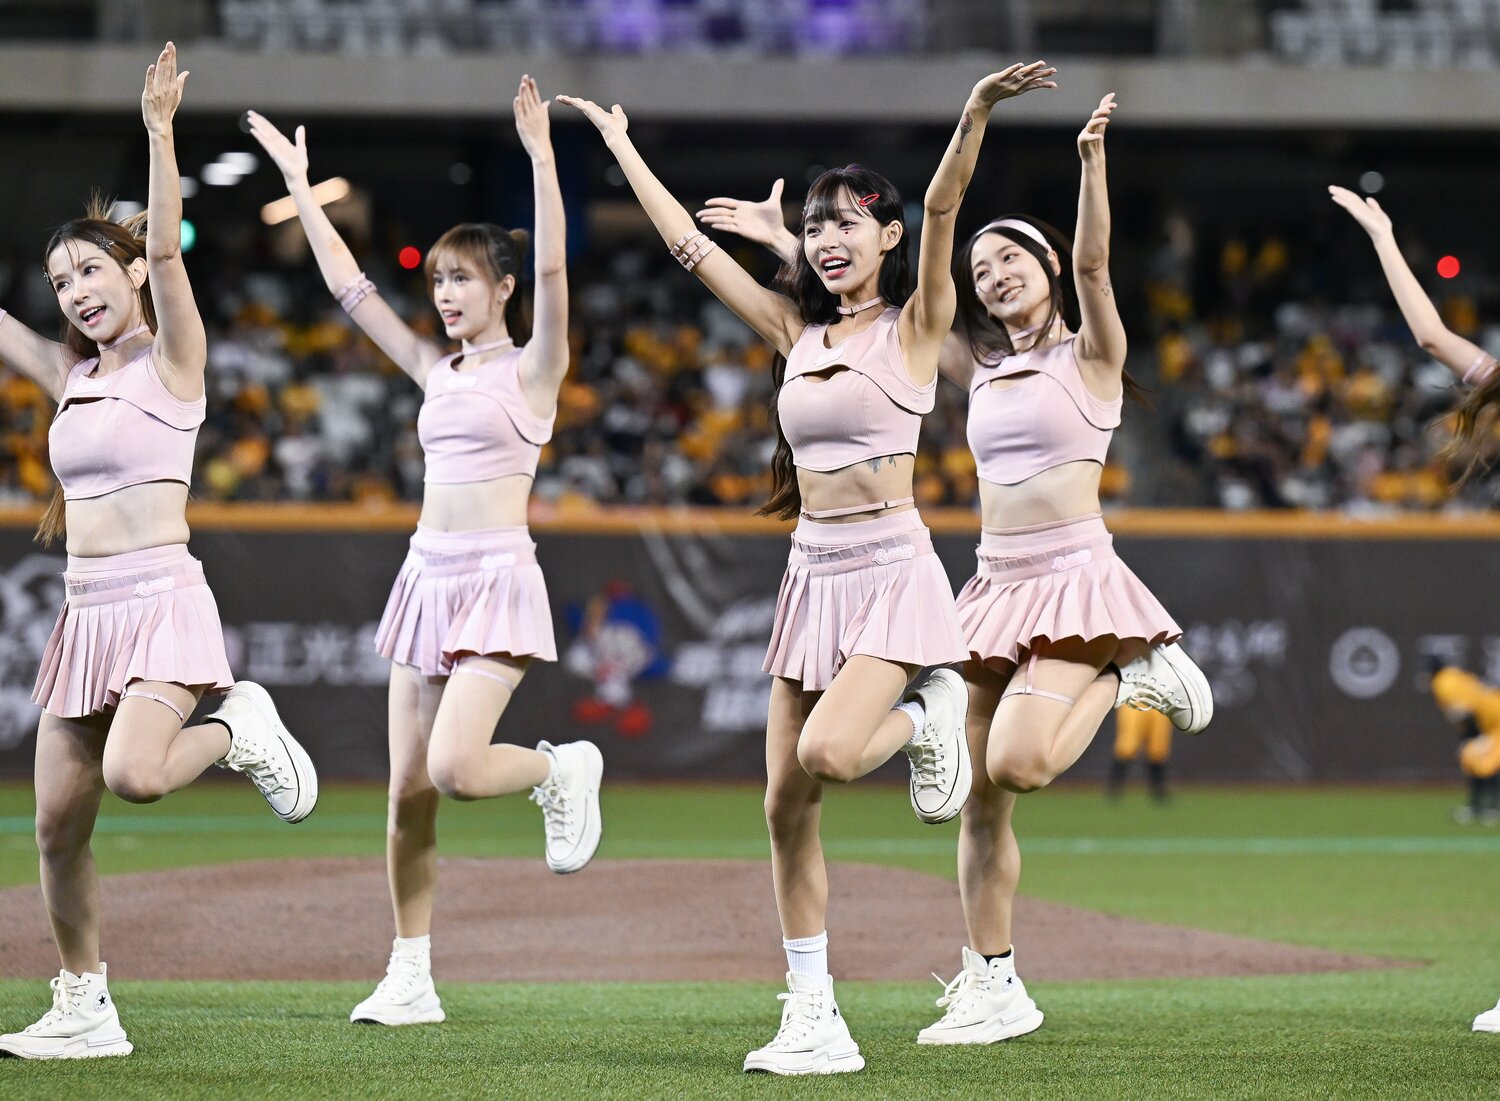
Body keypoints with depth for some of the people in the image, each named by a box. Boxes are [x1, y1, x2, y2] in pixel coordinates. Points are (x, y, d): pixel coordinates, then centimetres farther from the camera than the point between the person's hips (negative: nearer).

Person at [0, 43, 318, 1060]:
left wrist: (160, 134, -28)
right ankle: (84, 1012, 12)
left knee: (132, 775, -29)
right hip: (86, 610, 7)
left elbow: (166, 252, -17)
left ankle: (239, 729, 2)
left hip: (159, 599, -7)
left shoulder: (171, 359, -3)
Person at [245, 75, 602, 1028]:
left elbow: (552, 272, -18)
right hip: (428, 577, 7)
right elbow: (349, 285, 17)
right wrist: (299, 183, 16)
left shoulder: (532, 368, -2)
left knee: (453, 768, -22)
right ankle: (411, 979, 6)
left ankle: (564, 771, 9)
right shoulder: (438, 372, 14)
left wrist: (542, 159, -26)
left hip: (497, 577, -7)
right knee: (408, 790, 2)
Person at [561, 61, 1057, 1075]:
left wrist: (976, 117, -30)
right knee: (786, 804, 1)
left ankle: (925, 720, 7)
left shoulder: (915, 325, -1)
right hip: (812, 574, 6)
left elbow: (941, 211, -16)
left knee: (824, 755, -27)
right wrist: (621, 146, 22)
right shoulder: (798, 333, 12)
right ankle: (813, 1020, 6)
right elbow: (690, 245, 18)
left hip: (890, 572, -6)